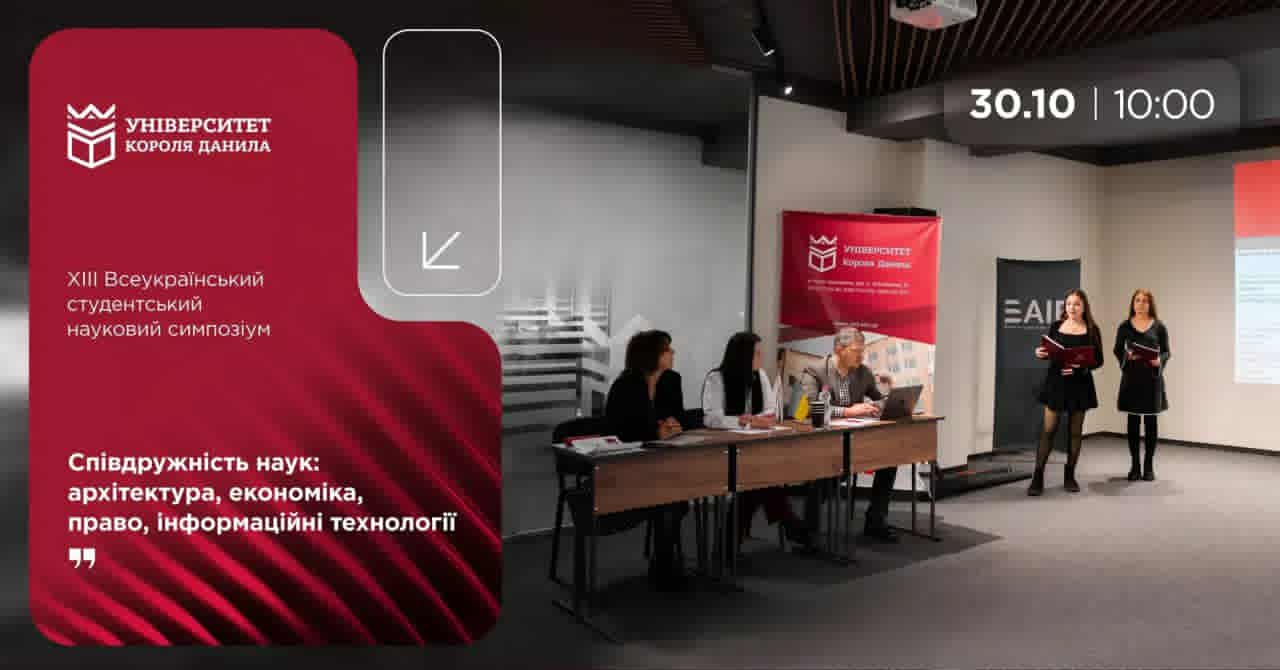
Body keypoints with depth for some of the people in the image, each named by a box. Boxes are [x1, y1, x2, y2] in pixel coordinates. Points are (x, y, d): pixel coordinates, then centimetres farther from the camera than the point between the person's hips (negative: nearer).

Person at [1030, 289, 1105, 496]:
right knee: (1048, 430, -3)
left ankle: (1069, 476, 19)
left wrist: (1079, 368, -18)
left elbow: (1098, 360, -1)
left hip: (1080, 384, 0)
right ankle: (1037, 477, -1)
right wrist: (1040, 353, -11)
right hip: (1055, 382, 0)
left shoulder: (1091, 330, 0)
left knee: (1075, 431, 7)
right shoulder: (1056, 326, 4)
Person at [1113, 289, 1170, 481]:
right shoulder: (1125, 326, 2)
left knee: (1150, 422, 4)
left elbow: (1166, 351, 3)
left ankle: (1149, 466, 13)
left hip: (1152, 377, 0)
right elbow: (1117, 350, 4)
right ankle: (1134, 465, 11)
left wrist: (1159, 361, -18)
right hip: (1131, 377, 0)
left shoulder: (1159, 326, 0)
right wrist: (1127, 356, -16)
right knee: (1133, 421, 4)